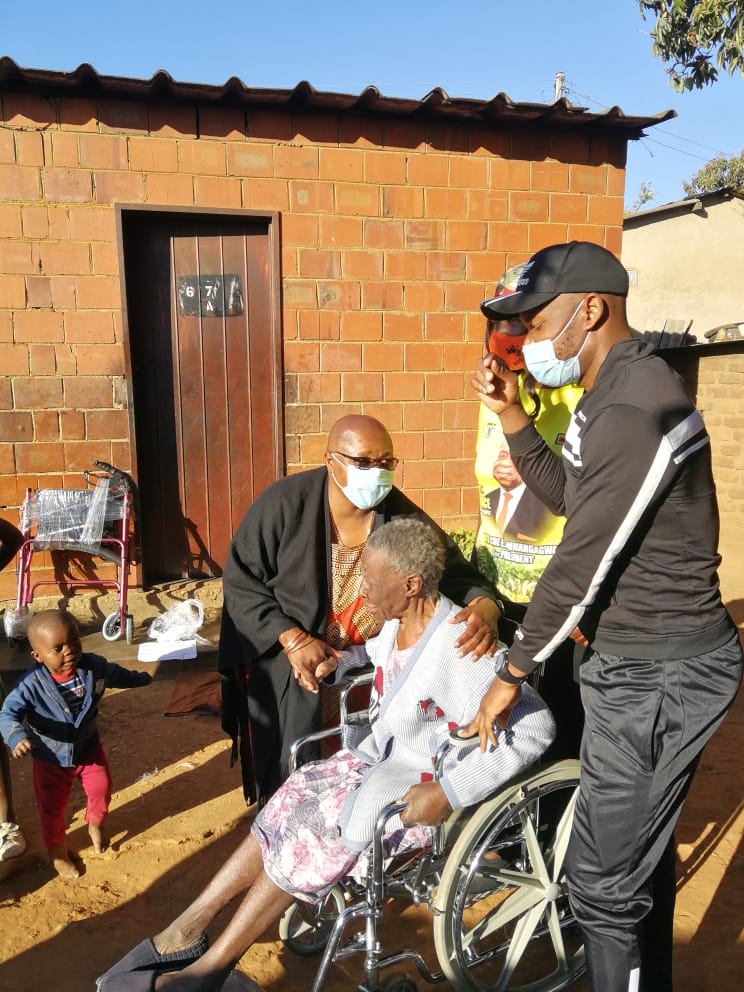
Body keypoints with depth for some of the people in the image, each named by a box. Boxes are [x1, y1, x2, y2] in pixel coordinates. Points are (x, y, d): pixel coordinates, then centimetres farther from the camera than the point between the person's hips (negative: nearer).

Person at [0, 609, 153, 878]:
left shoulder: (95, 666, -20)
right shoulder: (30, 684, -31)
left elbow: (116, 674, 1)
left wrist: (140, 678, 20)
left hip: (88, 748, 2)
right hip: (51, 758, -2)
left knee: (101, 790, 16)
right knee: (52, 807, 15)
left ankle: (95, 825, 50)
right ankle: (56, 850, 44)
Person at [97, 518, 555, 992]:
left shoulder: (461, 648, -27)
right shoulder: (397, 623, -2)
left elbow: (535, 728, -30)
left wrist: (449, 792, -32)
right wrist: (341, 659, 4)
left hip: (426, 786, -8)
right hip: (382, 757, 8)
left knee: (317, 827, -20)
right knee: (291, 801, -9)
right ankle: (189, 929, 0)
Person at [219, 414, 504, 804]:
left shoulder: (403, 517, -8)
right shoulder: (286, 502, -16)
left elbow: (455, 572, -8)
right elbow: (241, 579, -11)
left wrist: (485, 608, -31)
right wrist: (292, 639, -21)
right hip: (284, 667, -2)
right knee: (288, 786, 9)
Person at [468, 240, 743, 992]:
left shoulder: (636, 408, -24)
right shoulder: (612, 392, 9)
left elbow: (581, 566, -21)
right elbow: (564, 495, 17)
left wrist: (510, 676, -10)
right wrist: (510, 416, 5)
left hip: (658, 674, -10)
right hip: (639, 660, 10)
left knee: (605, 883, 1)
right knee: (641, 852, 24)